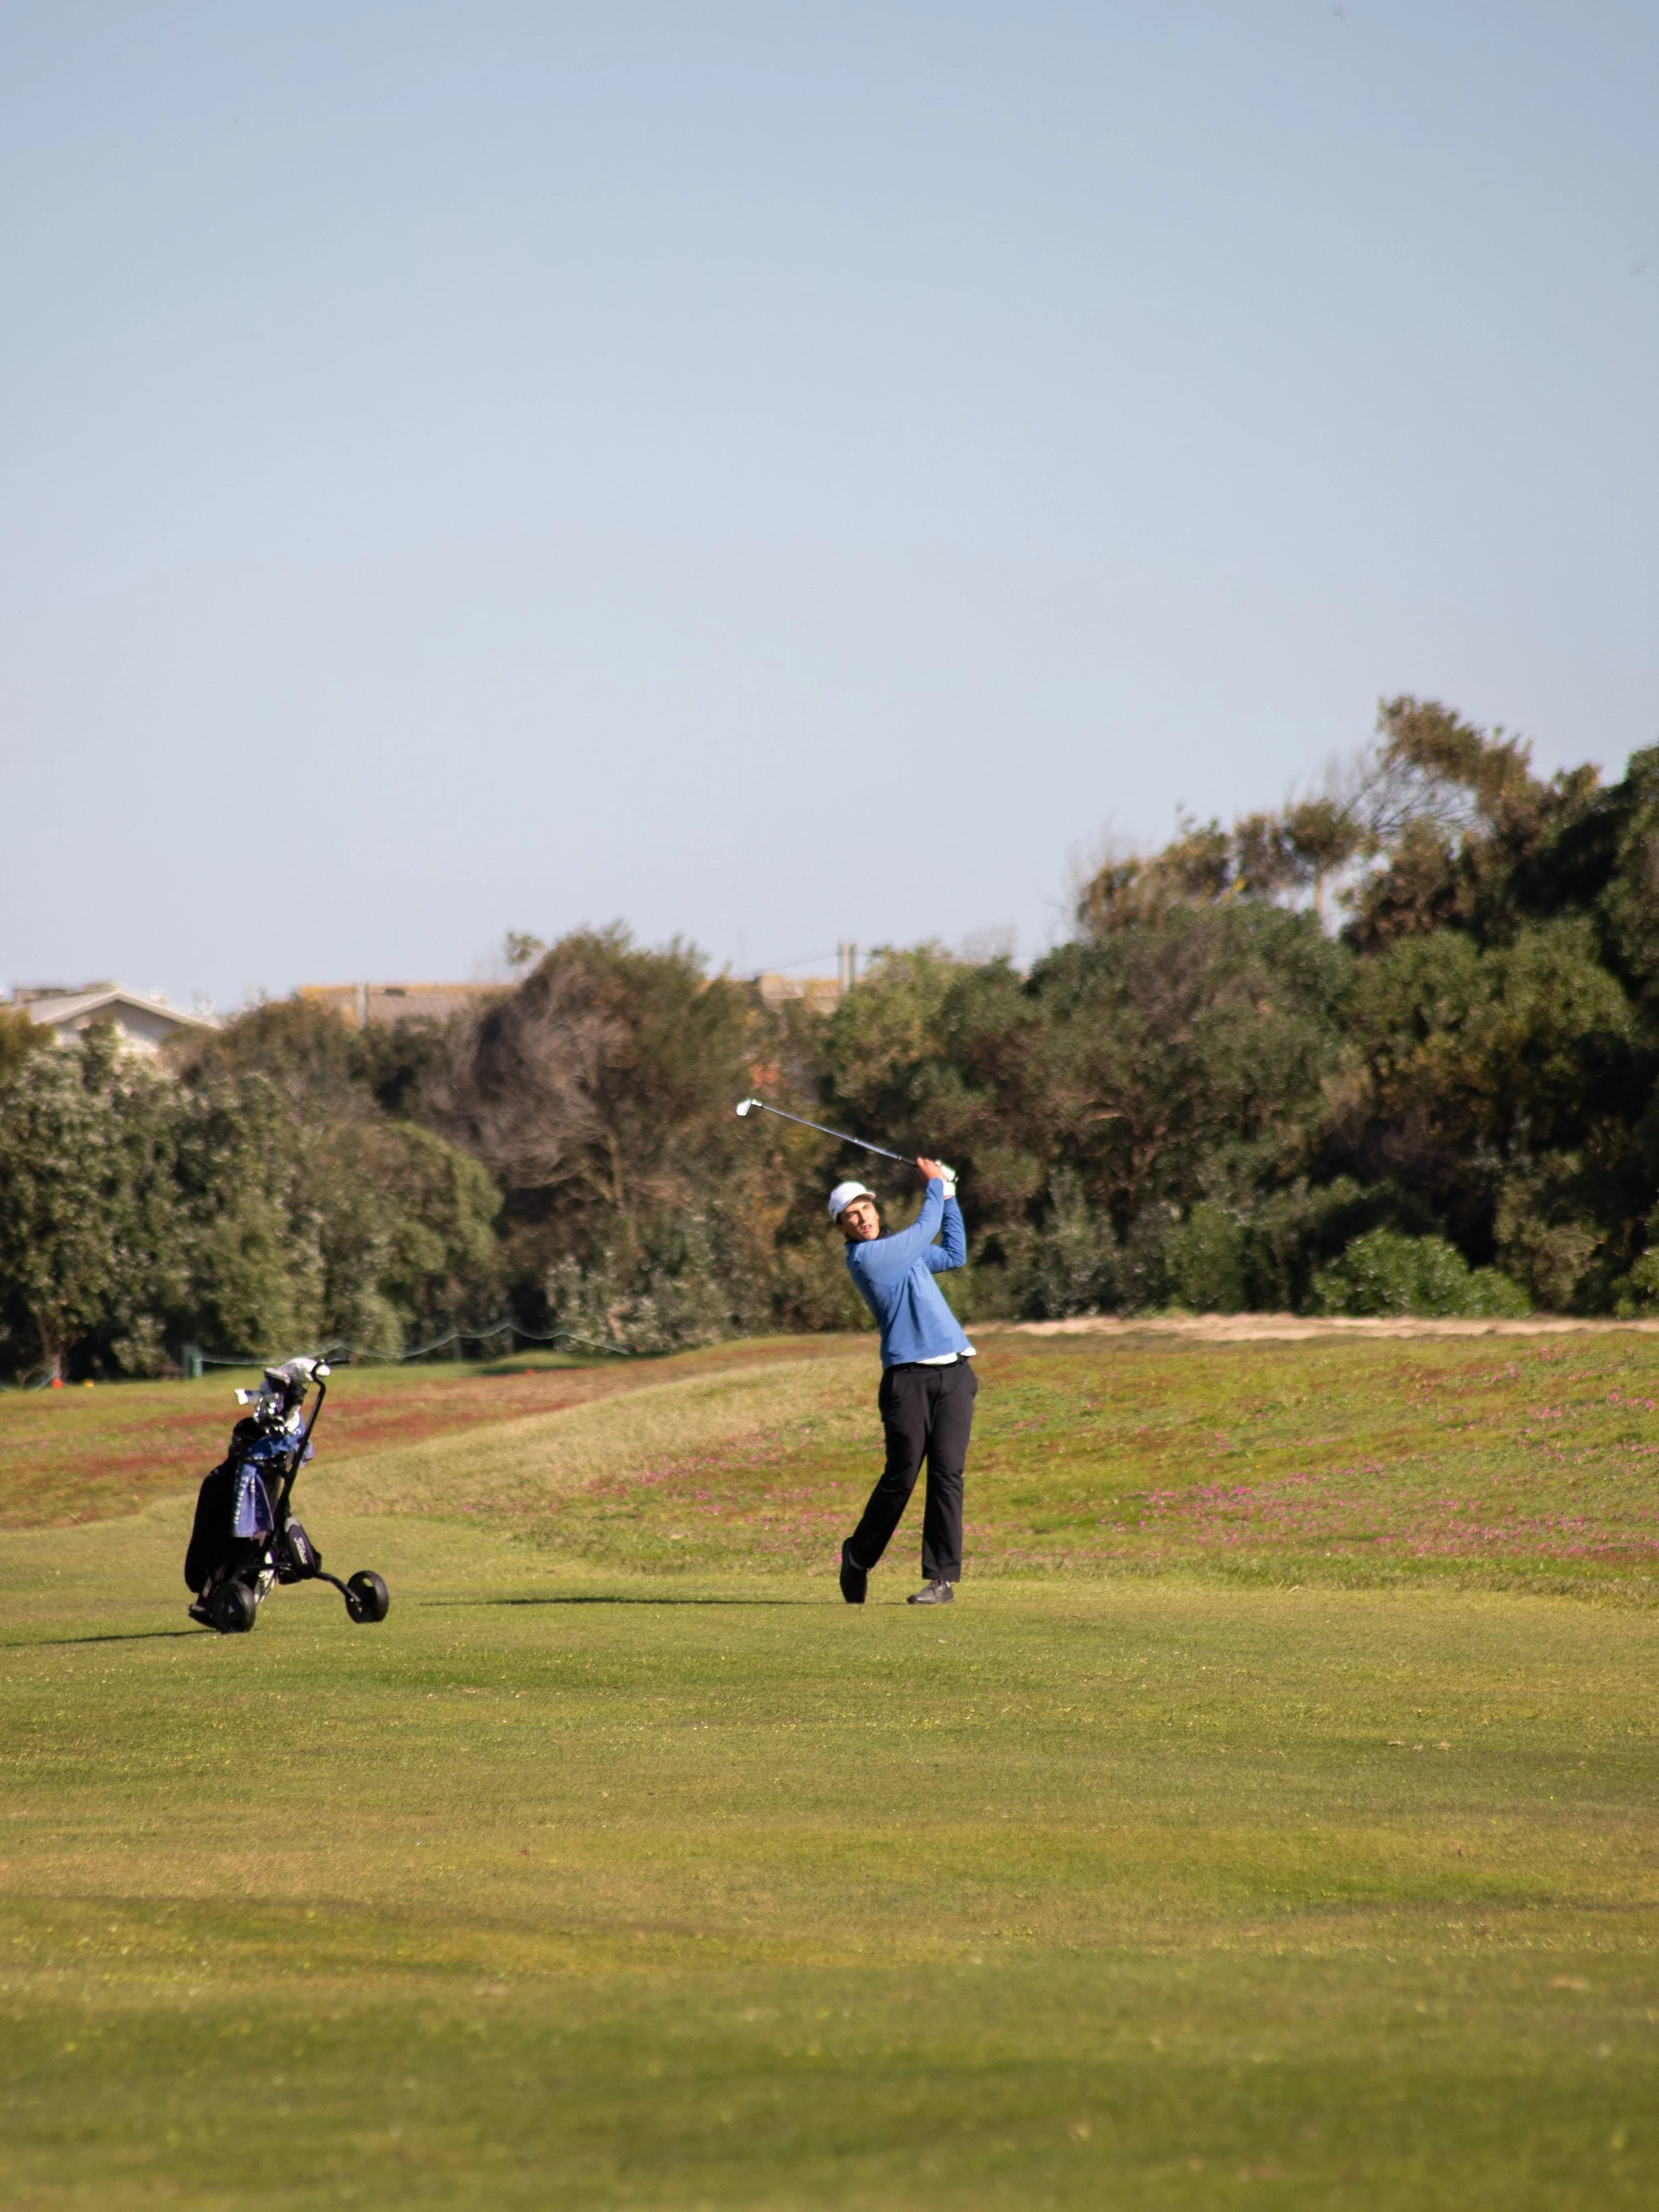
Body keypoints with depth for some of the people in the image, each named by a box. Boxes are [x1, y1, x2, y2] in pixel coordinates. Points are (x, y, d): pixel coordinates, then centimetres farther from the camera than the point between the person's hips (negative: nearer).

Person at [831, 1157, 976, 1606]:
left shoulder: (899, 1251, 20)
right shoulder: (865, 1257, -6)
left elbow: (954, 1254, 31)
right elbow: (925, 1228, 1)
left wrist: (949, 1193, 27)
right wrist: (935, 1184, 17)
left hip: (953, 1373, 6)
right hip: (909, 1378, -6)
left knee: (947, 1475, -3)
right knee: (901, 1477, -4)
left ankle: (942, 1578, -4)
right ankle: (857, 1559, 17)